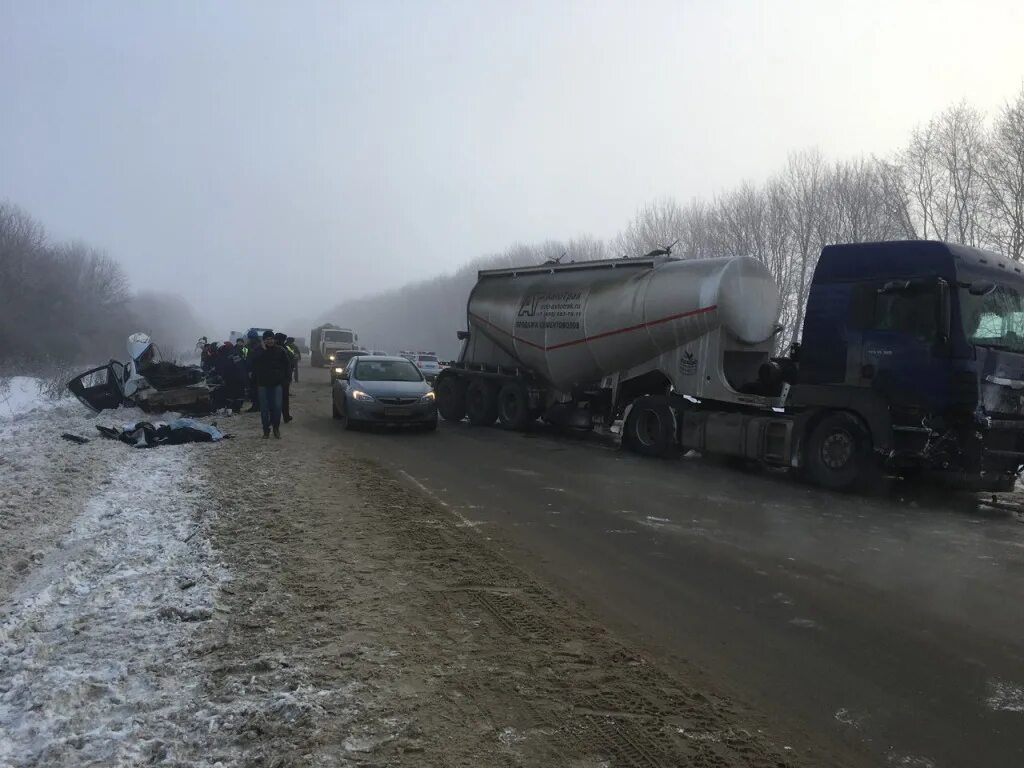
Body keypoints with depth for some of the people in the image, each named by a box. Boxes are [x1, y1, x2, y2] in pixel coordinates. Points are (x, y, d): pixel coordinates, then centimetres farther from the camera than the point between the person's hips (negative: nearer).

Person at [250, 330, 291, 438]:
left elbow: (287, 365, 8)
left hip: (277, 383, 0)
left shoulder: (280, 351, 3)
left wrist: (287, 377, -3)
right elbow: (253, 363, -16)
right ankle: (266, 430, 12)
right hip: (263, 384, 0)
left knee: (277, 407, -4)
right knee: (264, 409, 3)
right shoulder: (259, 351, 1)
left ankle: (276, 428, 13)